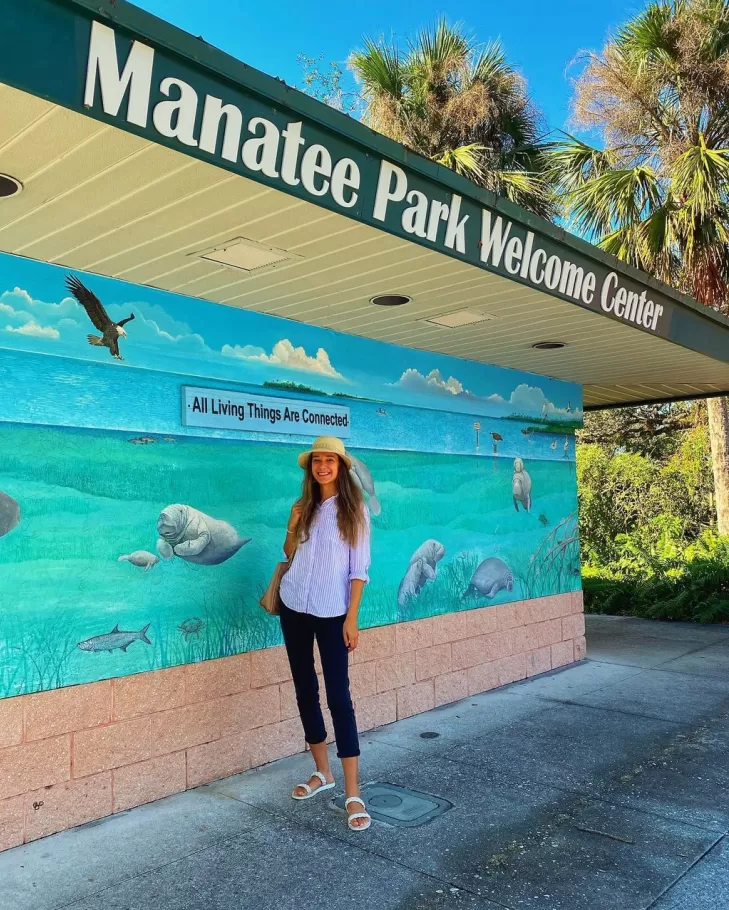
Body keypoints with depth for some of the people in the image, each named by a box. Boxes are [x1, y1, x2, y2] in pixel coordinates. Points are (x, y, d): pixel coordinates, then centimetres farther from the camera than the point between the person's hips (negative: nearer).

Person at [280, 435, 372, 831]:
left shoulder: (355, 509, -5)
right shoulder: (303, 506, 7)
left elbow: (359, 568, -8)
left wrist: (352, 616, -12)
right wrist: (292, 527, -1)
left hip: (332, 613, -5)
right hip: (295, 608, 5)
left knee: (338, 696, -8)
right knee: (305, 690, 11)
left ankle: (353, 793, -3)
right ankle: (322, 773, 27)